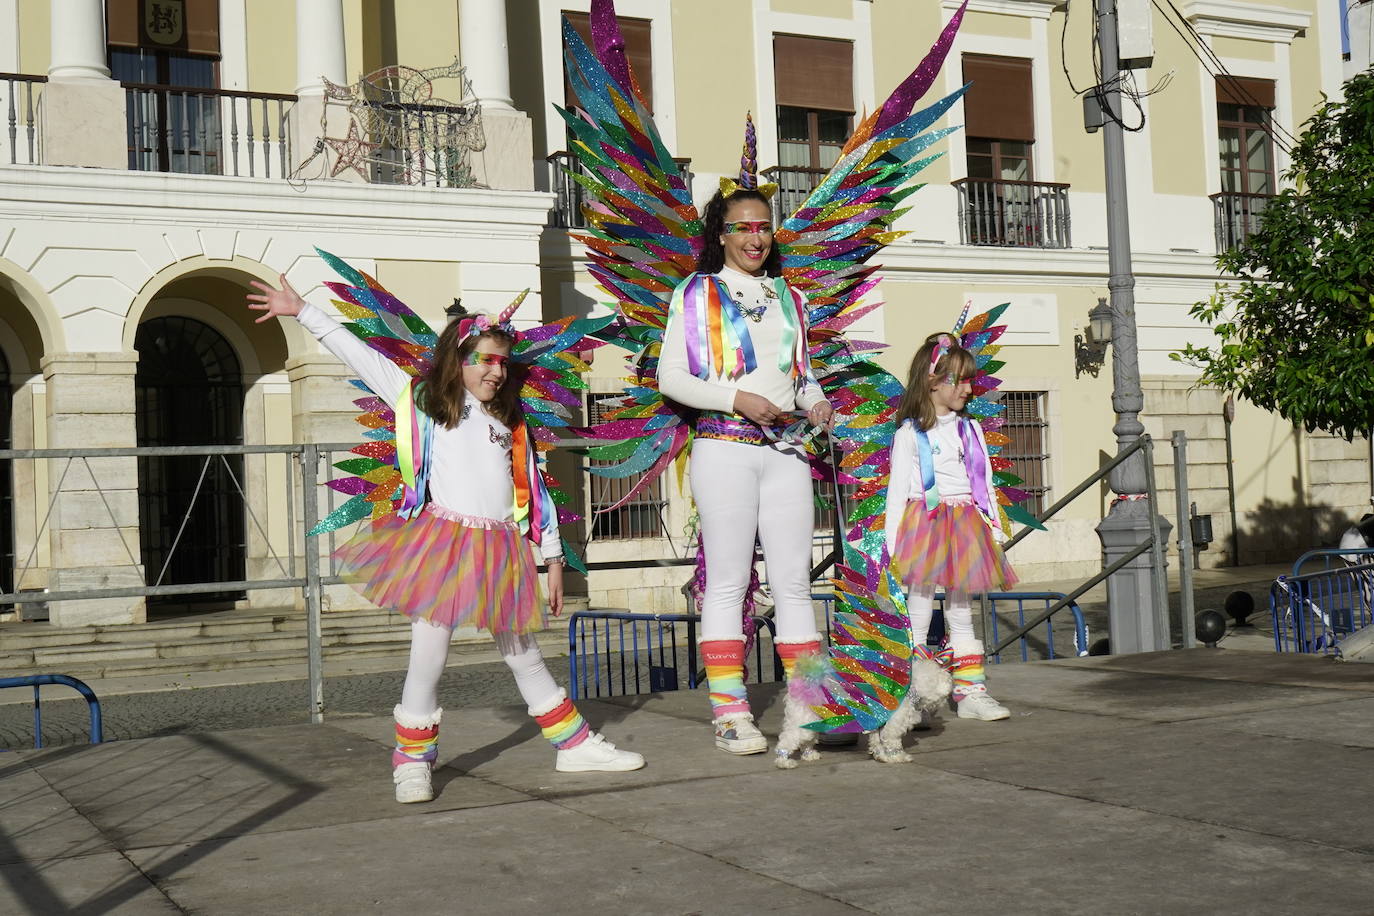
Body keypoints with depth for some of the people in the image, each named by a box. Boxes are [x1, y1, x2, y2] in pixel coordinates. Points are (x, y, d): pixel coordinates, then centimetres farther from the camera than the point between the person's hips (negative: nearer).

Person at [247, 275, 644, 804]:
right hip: (443, 541, -4)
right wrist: (303, 313, -2)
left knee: (522, 654, 13)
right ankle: (413, 761, 9)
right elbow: (361, 357, 2)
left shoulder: (509, 422, 15)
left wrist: (553, 558, 13)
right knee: (429, 654, -3)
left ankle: (573, 744, 21)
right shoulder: (422, 402, 5)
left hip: (502, 551, 4)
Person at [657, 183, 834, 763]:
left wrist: (816, 401, 3)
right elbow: (670, 376, -1)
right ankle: (730, 715, 2)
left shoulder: (787, 298, 19)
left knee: (794, 581, 0)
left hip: (786, 449, 4)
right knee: (727, 580, -3)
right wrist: (737, 398, -14)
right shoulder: (697, 294, 5)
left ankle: (807, 710, 1)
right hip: (725, 447, -4)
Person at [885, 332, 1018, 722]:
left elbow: (985, 484, 15)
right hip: (925, 525, -5)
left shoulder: (970, 430, 12)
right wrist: (893, 547, -8)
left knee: (960, 607, 11)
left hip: (966, 526, 5)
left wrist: (995, 529, 10)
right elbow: (897, 491, -4)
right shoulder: (909, 434, -4)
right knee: (920, 607, -3)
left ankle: (970, 689, 14)